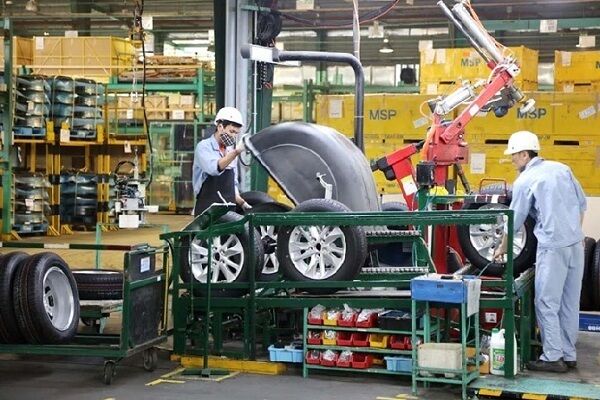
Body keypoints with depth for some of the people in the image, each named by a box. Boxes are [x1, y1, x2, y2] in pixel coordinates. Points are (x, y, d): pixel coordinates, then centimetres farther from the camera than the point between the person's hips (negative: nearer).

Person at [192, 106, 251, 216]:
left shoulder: (230, 150, 16)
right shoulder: (204, 147, -6)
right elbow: (214, 169, -27)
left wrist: (241, 202, 7)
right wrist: (236, 152, -35)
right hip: (207, 209, -6)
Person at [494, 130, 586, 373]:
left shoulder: (524, 181, -5)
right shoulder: (562, 169, 11)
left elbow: (515, 221, 1)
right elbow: (582, 203, 15)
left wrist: (502, 248, 14)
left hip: (552, 246, -7)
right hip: (576, 244, 7)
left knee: (547, 305, 1)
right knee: (570, 304, 11)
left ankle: (553, 358, 2)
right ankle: (569, 355, 18)